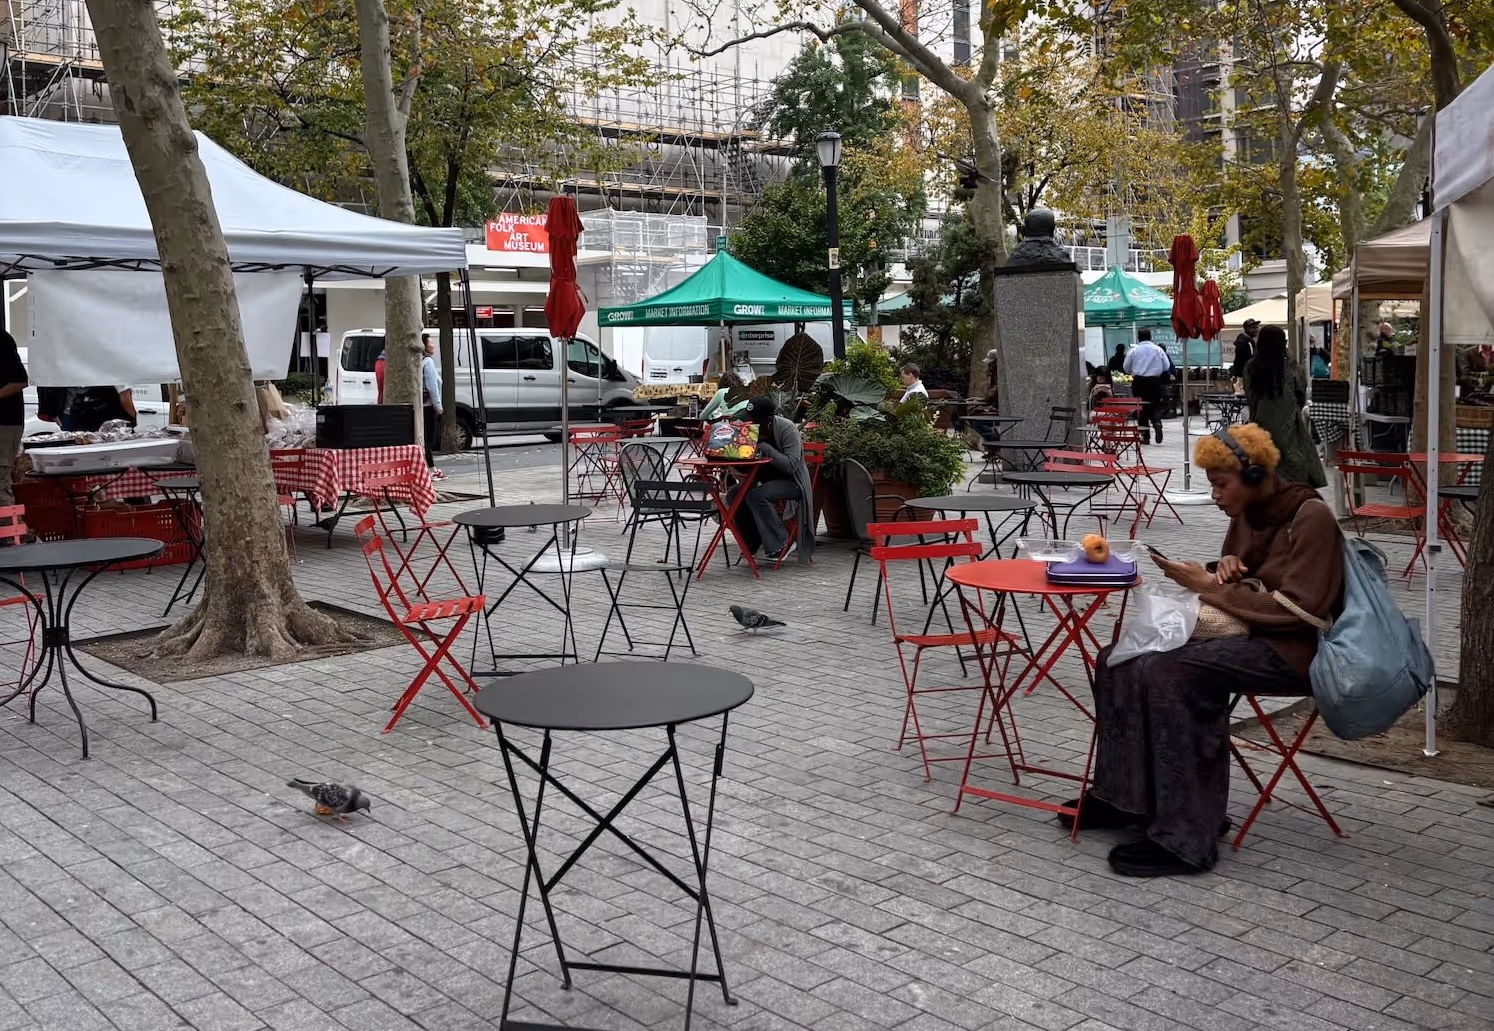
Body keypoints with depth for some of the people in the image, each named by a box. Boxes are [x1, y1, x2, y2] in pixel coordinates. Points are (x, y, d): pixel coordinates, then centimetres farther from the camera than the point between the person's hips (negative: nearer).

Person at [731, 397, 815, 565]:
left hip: (791, 482, -7)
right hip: (764, 480, 7)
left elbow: (791, 465, -28)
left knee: (756, 495, -31)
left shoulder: (787, 429, -19)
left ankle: (779, 543, -17)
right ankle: (751, 543, -1)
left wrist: (764, 448, -32)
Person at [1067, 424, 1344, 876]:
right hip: (1247, 631, 9)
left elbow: (1298, 610, -19)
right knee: (1122, 660, -8)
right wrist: (1227, 567, -1)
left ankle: (1183, 839, -27)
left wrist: (1211, 586, -18)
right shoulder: (1246, 513, 11)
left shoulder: (1310, 517, -13)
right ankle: (1123, 795, 0)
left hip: (1293, 650, -9)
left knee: (1172, 674, -31)